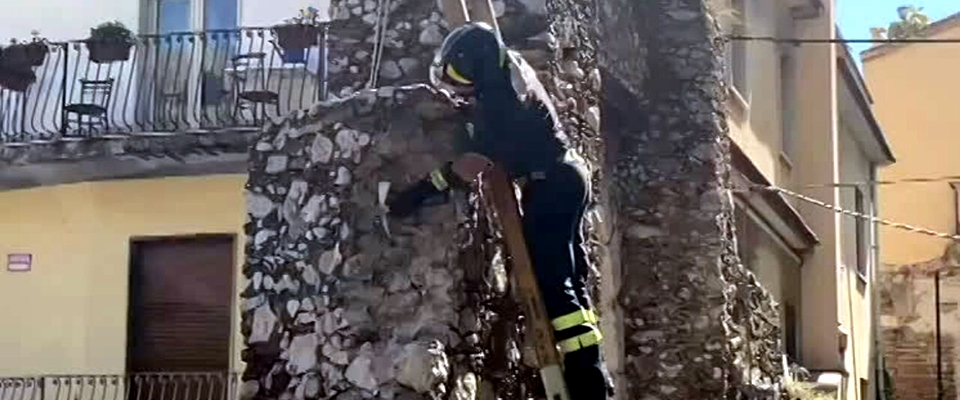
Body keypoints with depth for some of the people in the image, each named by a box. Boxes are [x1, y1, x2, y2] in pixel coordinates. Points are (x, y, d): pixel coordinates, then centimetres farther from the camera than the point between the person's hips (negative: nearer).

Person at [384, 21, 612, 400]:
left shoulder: (500, 97, -23)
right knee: (568, 276, 13)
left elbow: (477, 159, -27)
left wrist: (421, 191, -27)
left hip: (550, 186, -10)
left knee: (551, 280, -13)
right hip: (566, 178, 10)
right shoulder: (511, 66, 5)